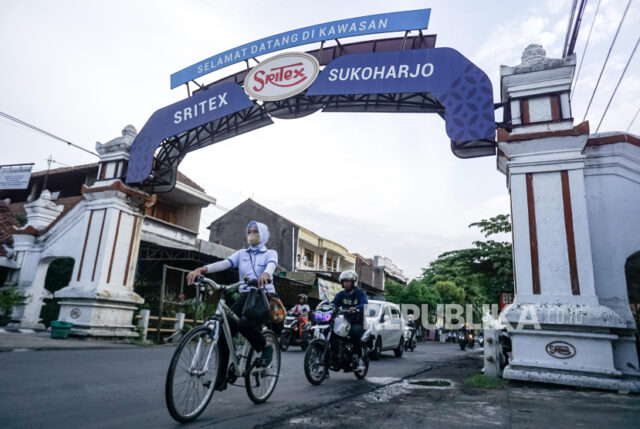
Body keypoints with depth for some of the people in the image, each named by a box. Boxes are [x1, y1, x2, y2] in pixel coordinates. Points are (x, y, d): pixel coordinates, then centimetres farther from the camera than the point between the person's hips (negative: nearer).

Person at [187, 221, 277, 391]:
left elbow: (271, 265, -18)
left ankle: (266, 347, -3)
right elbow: (224, 263, -3)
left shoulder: (270, 253, 7)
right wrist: (201, 269, -22)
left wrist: (265, 274, -44)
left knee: (244, 324, -32)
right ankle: (221, 379, 0)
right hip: (245, 296, 4)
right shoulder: (241, 253, 15)